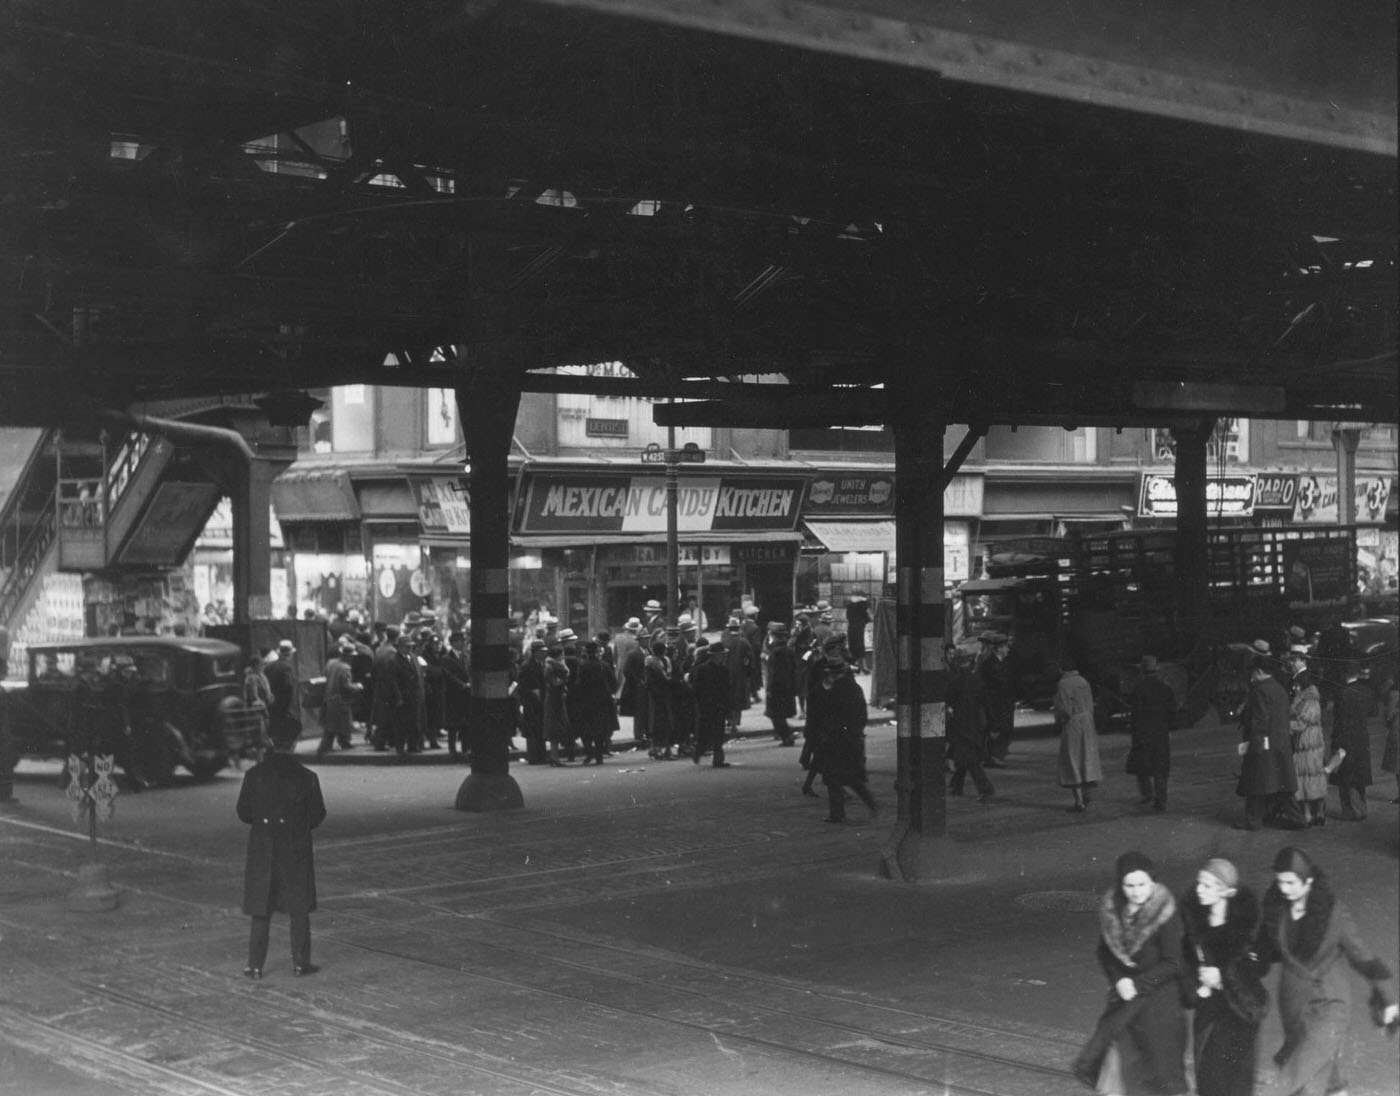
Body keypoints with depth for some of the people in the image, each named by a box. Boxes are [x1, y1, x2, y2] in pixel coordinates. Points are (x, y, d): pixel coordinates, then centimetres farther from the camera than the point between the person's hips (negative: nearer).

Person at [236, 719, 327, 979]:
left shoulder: (254, 774, -6)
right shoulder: (306, 777, -9)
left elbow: (243, 813, 0)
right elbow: (317, 815, -3)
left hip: (262, 850, 1)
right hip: (296, 850, -1)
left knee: (261, 910, 10)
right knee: (299, 909, 11)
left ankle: (255, 965, 10)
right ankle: (300, 962, 15)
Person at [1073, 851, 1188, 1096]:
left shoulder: (1165, 915, -17)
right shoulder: (1111, 909, -3)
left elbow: (1172, 964, -14)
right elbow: (1105, 952, 6)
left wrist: (1137, 984, -16)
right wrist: (1118, 980, -10)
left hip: (1158, 999, -4)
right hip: (1124, 995, 4)